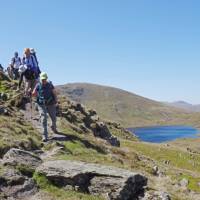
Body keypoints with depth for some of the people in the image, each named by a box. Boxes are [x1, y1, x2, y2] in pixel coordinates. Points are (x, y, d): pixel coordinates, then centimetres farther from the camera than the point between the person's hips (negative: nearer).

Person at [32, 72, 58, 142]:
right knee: (44, 119, -10)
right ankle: (45, 136, -6)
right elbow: (34, 94, 0)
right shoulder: (38, 85, -5)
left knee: (54, 119, 12)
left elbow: (54, 93, 1)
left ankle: (53, 127, 46)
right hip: (42, 105, -1)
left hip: (50, 104, 1)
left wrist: (55, 102, -6)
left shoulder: (50, 85, -4)